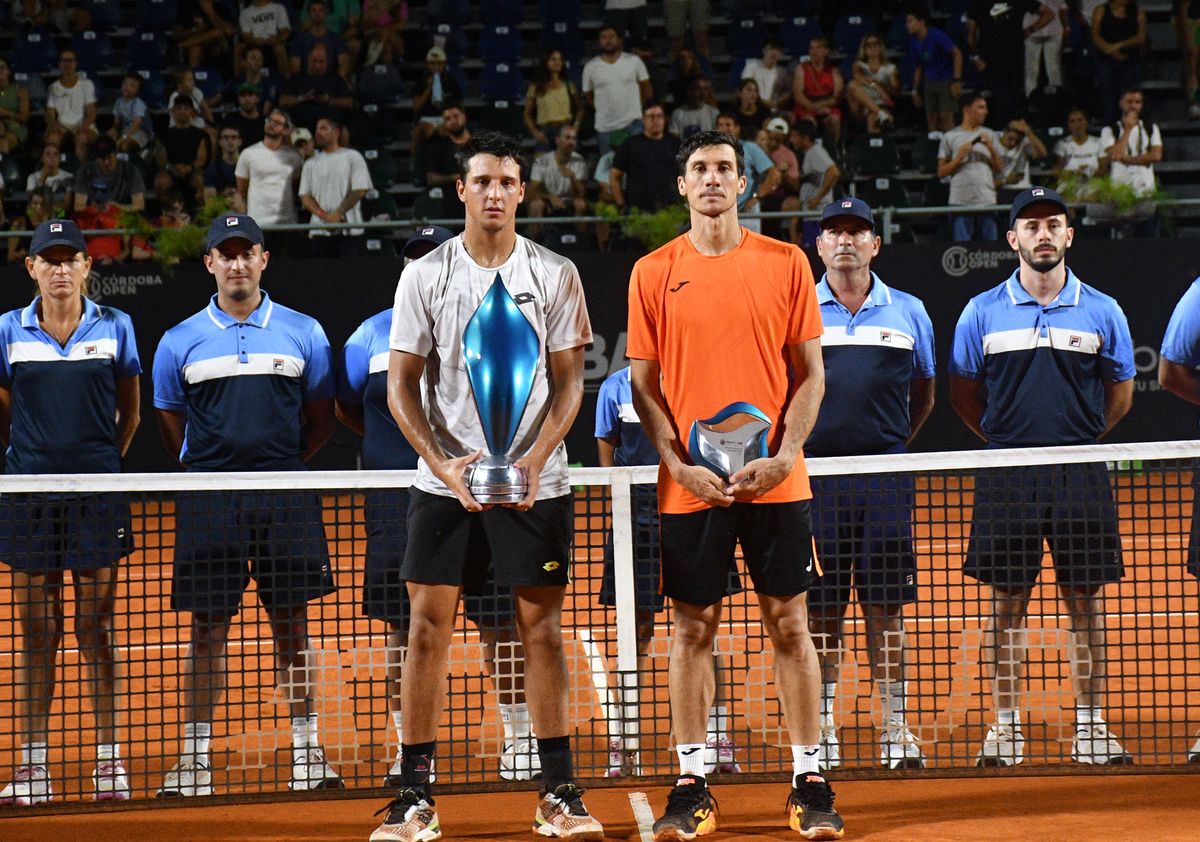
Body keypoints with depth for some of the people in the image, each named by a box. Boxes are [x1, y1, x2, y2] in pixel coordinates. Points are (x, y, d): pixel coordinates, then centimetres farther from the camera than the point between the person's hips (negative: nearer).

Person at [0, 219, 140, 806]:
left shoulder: (114, 328, 3)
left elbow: (129, 412, 12)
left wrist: (106, 460, 6)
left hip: (96, 493, -1)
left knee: (96, 630, 1)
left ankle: (109, 760, 7)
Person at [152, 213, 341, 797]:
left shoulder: (303, 333, 7)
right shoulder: (180, 342, 6)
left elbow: (321, 416, 13)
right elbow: (171, 424, 14)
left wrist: (284, 464, 4)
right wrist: (210, 468, 5)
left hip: (285, 497, 0)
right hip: (209, 502, 0)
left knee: (292, 626, 4)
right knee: (207, 629, 1)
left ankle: (306, 752, 10)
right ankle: (195, 759, 5)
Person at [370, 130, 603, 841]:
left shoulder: (555, 274, 2)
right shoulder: (425, 276, 2)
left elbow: (568, 382, 2)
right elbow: (402, 387, 2)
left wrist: (534, 459, -13)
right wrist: (446, 463, -12)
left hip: (535, 482, 0)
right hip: (446, 482, 0)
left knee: (543, 628, 1)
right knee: (428, 626, -2)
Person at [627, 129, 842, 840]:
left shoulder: (786, 263, 4)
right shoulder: (655, 273, 4)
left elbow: (811, 373, 4)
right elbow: (645, 385, 5)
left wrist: (783, 455, -9)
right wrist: (680, 465, -8)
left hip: (776, 481, 0)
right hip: (691, 484, 0)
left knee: (790, 623, 2)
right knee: (693, 629, 3)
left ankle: (809, 783, 7)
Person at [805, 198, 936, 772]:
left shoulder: (908, 312, 9)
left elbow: (924, 394, 19)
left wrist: (895, 442, 9)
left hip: (885, 478, 1)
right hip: (815, 477, -1)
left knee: (885, 607, 2)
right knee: (821, 610, 1)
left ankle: (895, 731, 7)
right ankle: (822, 732, 7)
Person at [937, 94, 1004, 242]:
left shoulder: (989, 135, 14)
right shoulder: (950, 137, 5)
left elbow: (999, 168, 10)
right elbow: (941, 172, 3)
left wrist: (991, 148, -5)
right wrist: (959, 158, -12)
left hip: (987, 200, 3)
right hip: (960, 202, -3)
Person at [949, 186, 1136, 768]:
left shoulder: (1101, 311, 6)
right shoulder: (982, 312, 5)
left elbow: (1120, 393, 14)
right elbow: (962, 391, 12)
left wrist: (1079, 436, 7)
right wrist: (1004, 437, 6)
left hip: (1081, 476, 0)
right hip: (1007, 476, 0)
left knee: (1085, 601, 2)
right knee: (1007, 602, 1)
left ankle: (1090, 728, 8)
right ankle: (1005, 728, 7)